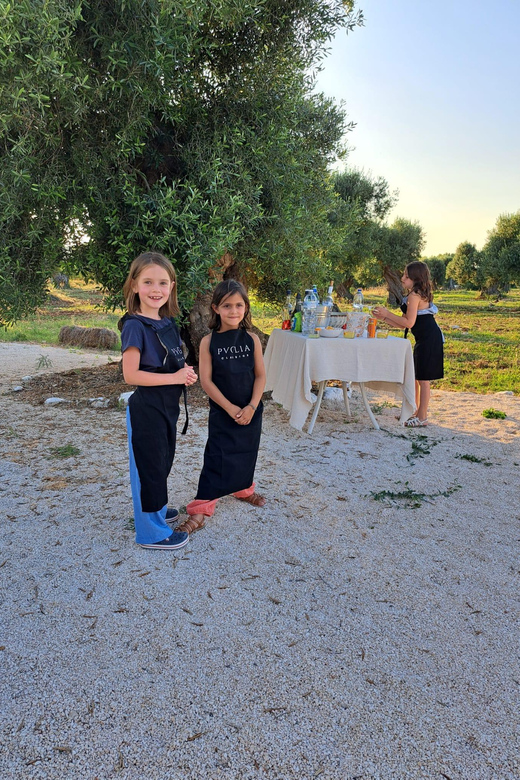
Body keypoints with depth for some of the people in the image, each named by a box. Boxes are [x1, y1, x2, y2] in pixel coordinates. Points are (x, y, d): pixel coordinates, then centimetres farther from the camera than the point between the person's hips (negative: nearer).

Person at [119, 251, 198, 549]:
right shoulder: (135, 326, -18)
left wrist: (186, 371, -3)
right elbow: (131, 374, -22)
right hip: (146, 408, -8)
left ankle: (156, 508, 43)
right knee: (149, 466, 4)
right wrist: (175, 377, -21)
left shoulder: (168, 323, 6)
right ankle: (152, 532, 18)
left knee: (163, 461, 22)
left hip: (168, 405, 8)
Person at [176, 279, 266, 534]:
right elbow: (206, 380, -12)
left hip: (250, 411, 3)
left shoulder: (252, 339, -3)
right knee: (215, 458, -2)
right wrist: (230, 408, -16)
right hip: (222, 412, -3)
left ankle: (244, 489, 44)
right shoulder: (209, 342, -10)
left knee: (246, 452, 18)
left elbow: (260, 375, -2)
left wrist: (251, 406, -13)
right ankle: (200, 509, 5)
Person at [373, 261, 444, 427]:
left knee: (423, 378, -4)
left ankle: (422, 418, 5)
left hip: (429, 339, -11)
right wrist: (383, 318, 10)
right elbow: (404, 324, 16)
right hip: (425, 339, 11)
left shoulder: (414, 296, -14)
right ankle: (415, 412, 29)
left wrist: (387, 313, -12)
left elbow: (409, 323, -19)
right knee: (415, 376, 18)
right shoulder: (418, 295, 17)